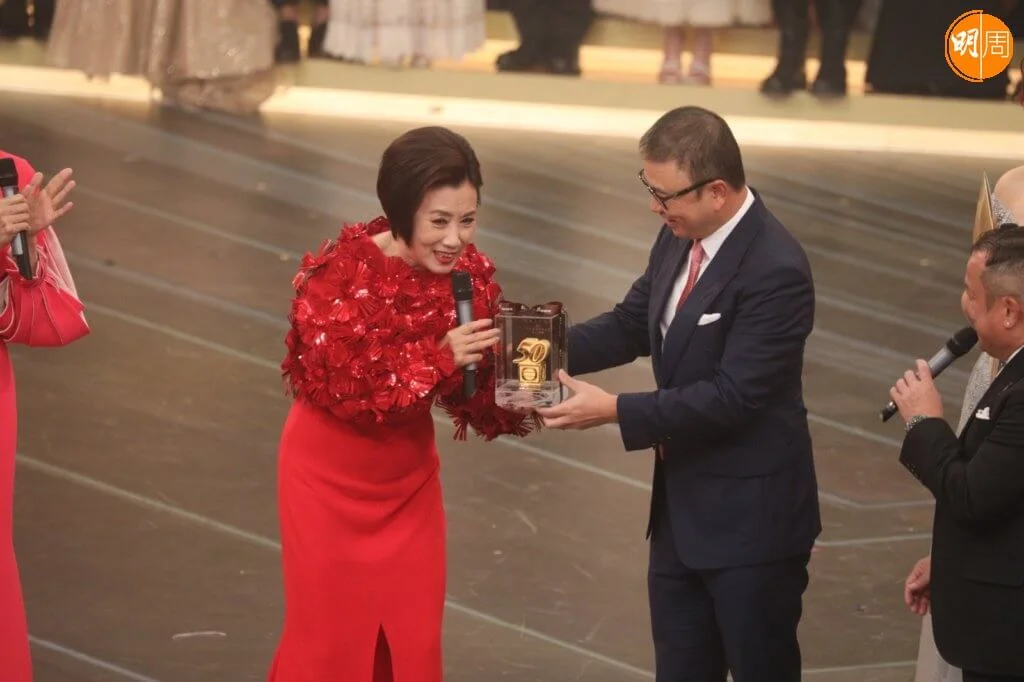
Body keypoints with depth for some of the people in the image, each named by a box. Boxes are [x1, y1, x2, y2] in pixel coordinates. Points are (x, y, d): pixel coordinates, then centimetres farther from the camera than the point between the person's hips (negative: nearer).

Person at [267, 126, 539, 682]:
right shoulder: (341, 272, -25)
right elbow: (340, 386, -28)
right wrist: (438, 359, -35)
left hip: (409, 479, 4)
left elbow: (475, 395, -5)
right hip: (331, 478, -4)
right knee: (331, 636, 7)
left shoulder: (470, 273, -10)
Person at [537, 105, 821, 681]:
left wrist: (615, 411, -26)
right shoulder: (678, 239, 1)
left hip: (749, 516, -9)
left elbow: (732, 396, -27)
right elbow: (634, 324, 13)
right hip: (681, 505, 9)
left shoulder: (776, 271, -25)